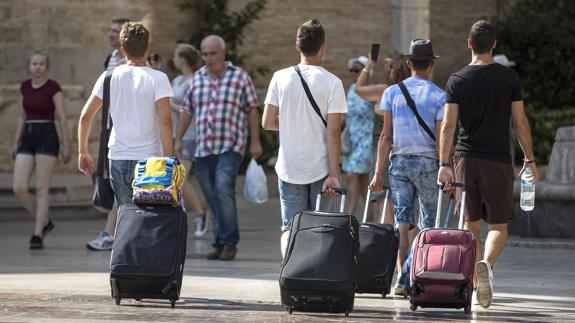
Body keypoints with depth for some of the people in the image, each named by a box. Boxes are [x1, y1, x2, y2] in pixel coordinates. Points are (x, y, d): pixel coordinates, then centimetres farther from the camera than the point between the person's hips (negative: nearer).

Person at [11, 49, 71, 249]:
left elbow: (62, 119, -5)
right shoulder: (25, 87, 11)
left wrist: (66, 146, -8)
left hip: (47, 137, -6)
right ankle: (44, 222, 15)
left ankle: (38, 235, -3)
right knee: (19, 188, -5)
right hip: (27, 137, 6)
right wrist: (16, 142, 18)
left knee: (42, 188, -6)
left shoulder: (53, 88, -6)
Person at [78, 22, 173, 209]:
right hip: (148, 159, -3)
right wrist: (167, 159, -12)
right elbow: (165, 120, -14)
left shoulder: (109, 77, 5)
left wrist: (83, 152, 13)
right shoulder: (158, 79, -5)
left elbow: (86, 116, 5)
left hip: (117, 160, 3)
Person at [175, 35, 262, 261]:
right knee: (212, 197, 5)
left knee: (223, 189, -20)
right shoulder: (197, 79, 14)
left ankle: (229, 242, -15)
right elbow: (187, 111, 18)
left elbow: (252, 110, 2)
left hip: (230, 147, -5)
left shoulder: (240, 77, 2)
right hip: (203, 148, 5)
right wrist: (178, 140, 13)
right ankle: (220, 243, 11)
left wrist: (255, 142, -2)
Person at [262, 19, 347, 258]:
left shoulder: (281, 78, -1)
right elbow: (333, 131, -11)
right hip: (321, 168, -1)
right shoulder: (332, 83, -8)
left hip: (289, 167, 1)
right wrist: (334, 174, -11)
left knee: (290, 228, 3)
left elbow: (268, 123, 1)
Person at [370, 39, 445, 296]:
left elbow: (386, 136, 1)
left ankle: (401, 277, -10)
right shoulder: (438, 96, -2)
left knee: (402, 220, 0)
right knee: (428, 223, 8)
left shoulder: (392, 92, 4)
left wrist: (378, 172, 3)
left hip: (399, 161, 2)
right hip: (427, 162, -2)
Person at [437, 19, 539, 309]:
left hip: (465, 160, 1)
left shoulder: (457, 80, 2)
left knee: (470, 225, 12)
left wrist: (444, 164, -4)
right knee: (498, 226, 1)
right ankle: (486, 263, -29)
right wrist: (529, 159, 10)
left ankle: (476, 283, 12)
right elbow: (520, 122, 2)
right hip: (498, 161, -1)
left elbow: (448, 125, -3)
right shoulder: (508, 77, 0)